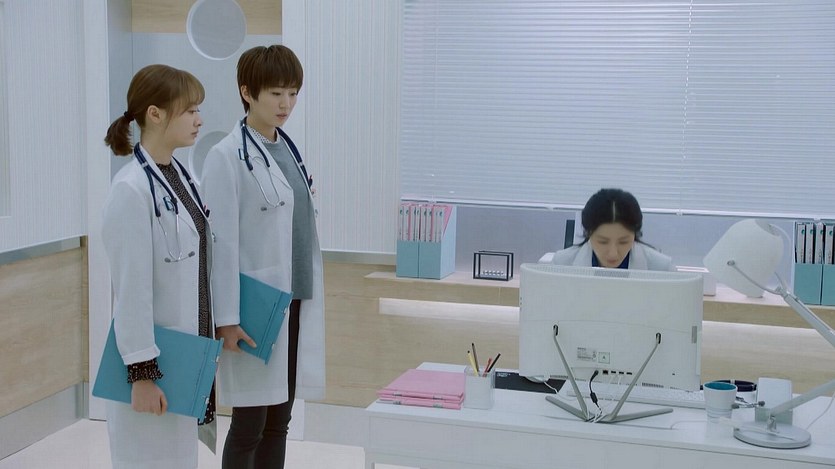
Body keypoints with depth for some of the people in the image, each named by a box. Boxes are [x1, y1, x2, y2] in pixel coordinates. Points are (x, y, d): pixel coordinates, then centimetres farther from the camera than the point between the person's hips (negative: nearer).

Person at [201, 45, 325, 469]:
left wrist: (308, 299, 15)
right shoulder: (227, 156, -11)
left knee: (278, 421, 14)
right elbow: (221, 242, -14)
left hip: (295, 302, 7)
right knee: (249, 426, 3)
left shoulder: (288, 149, 11)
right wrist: (226, 317, -17)